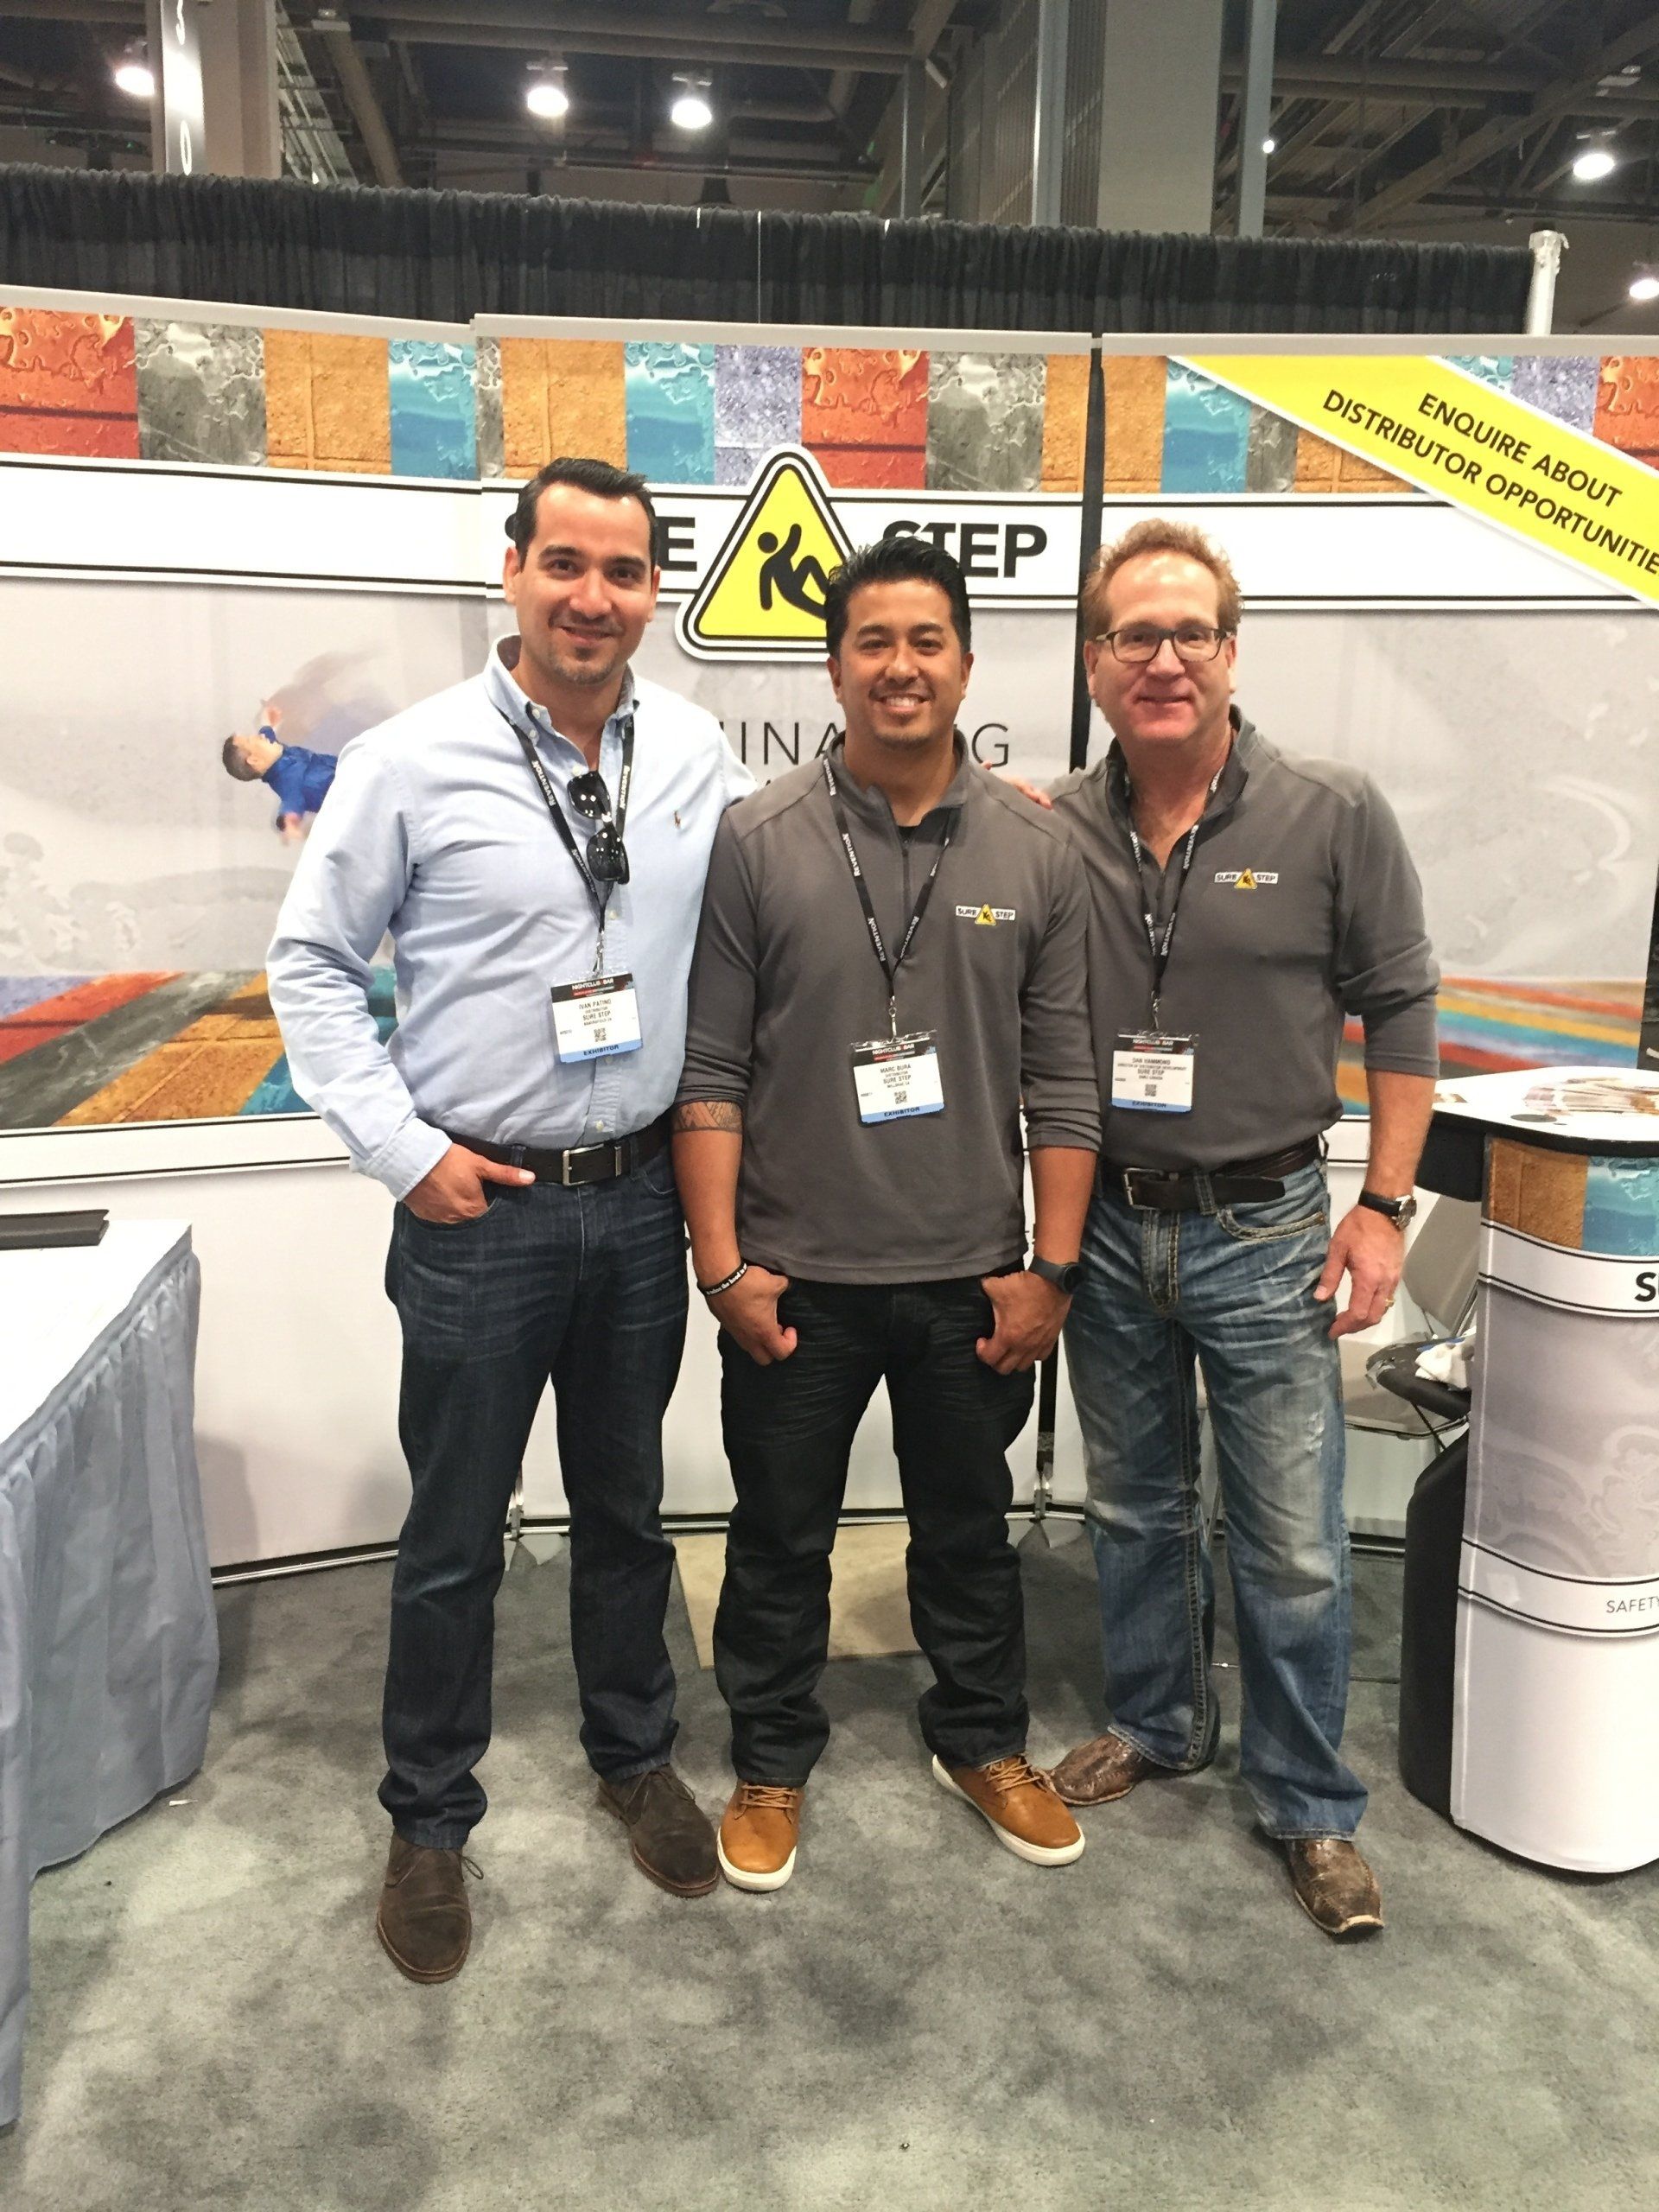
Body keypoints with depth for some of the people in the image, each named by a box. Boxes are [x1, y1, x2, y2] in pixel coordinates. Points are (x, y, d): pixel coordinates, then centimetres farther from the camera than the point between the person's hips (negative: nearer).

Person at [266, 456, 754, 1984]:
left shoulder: (695, 750, 1)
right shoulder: (415, 761, -9)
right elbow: (312, 963, -3)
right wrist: (404, 1149, -9)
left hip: (641, 1197, 3)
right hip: (480, 1210, -3)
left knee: (626, 1506, 19)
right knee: (454, 1534, 11)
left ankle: (635, 1756, 41)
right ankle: (430, 1821, 32)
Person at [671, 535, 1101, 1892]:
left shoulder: (1035, 854, -1)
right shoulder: (757, 843, -6)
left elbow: (1063, 1085, 1)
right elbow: (709, 1071, -6)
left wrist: (1052, 1268, -1)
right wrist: (723, 1263, -8)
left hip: (972, 1282, 2)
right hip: (795, 1278, -1)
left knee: (970, 1530, 20)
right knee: (780, 1542, 15)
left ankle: (983, 1743, 42)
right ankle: (772, 1767, 37)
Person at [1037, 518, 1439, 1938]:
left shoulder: (1335, 817, -8)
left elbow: (1400, 1013, -3)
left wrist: (1385, 1207, -5)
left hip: (1264, 1233, -2)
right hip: (1106, 1227, 3)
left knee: (1293, 1546, 6)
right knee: (1135, 1511, 19)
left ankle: (1311, 1805, 26)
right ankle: (1157, 1728, 41)